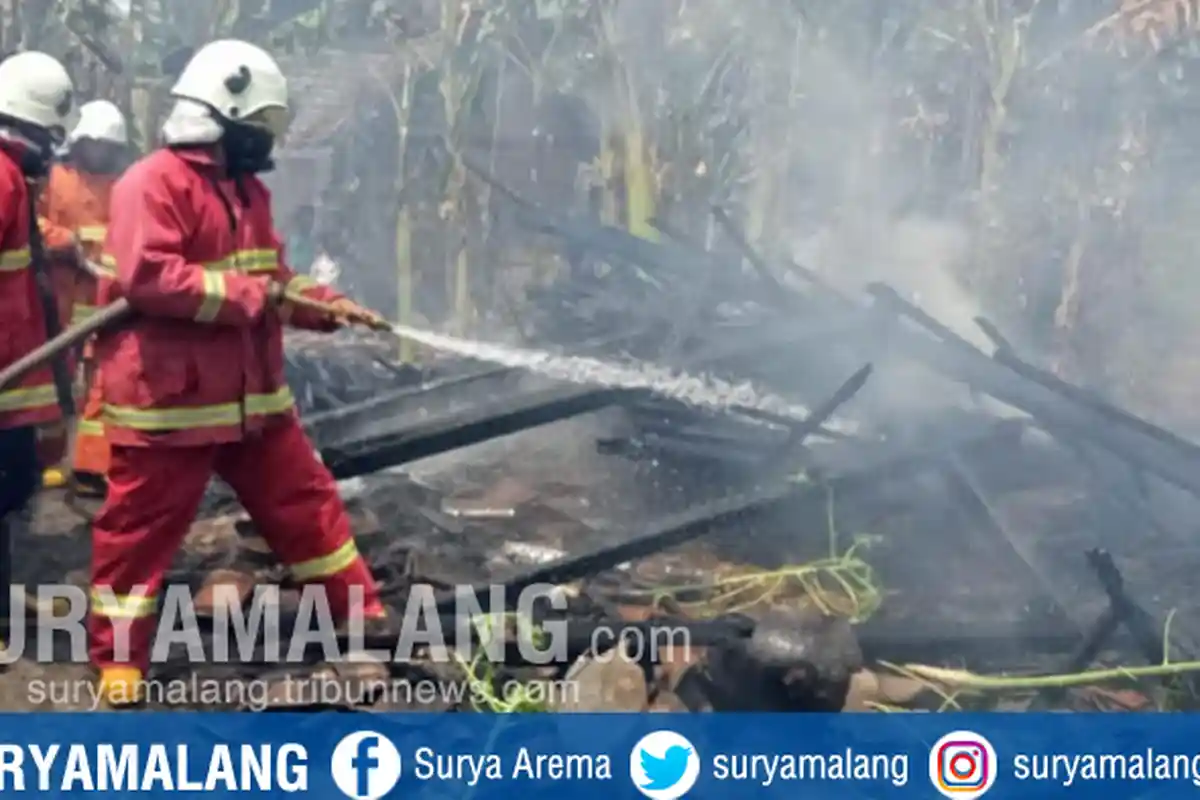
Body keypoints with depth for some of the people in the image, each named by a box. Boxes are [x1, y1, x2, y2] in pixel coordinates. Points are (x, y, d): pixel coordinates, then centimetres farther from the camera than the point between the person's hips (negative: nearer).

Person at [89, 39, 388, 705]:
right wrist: (245, 295, -24)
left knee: (306, 503, 14)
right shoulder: (153, 183, -16)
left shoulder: (246, 188, 15)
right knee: (140, 530, 4)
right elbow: (144, 277, -28)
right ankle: (118, 660, 19)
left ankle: (363, 616, 26)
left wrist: (329, 306, 6)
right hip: (168, 401, -8)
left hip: (252, 396, 8)